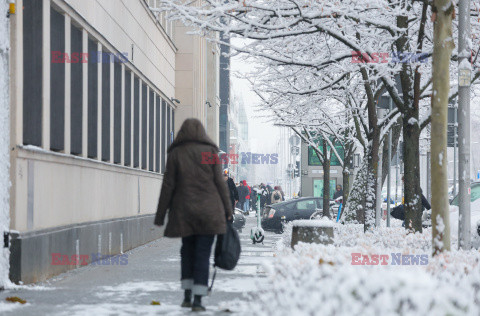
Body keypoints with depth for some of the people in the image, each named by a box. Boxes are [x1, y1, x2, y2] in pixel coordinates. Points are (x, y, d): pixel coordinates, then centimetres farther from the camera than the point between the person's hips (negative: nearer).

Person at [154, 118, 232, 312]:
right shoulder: (210, 151, 0)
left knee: (187, 251, 18)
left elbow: (168, 186, 0)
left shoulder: (175, 153, 1)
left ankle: (187, 296, 13)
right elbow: (219, 182, -1)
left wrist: (160, 215, 4)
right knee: (203, 254, 1)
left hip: (184, 212, 1)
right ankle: (198, 300, -4)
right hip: (209, 212, -1)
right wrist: (227, 209, 7)